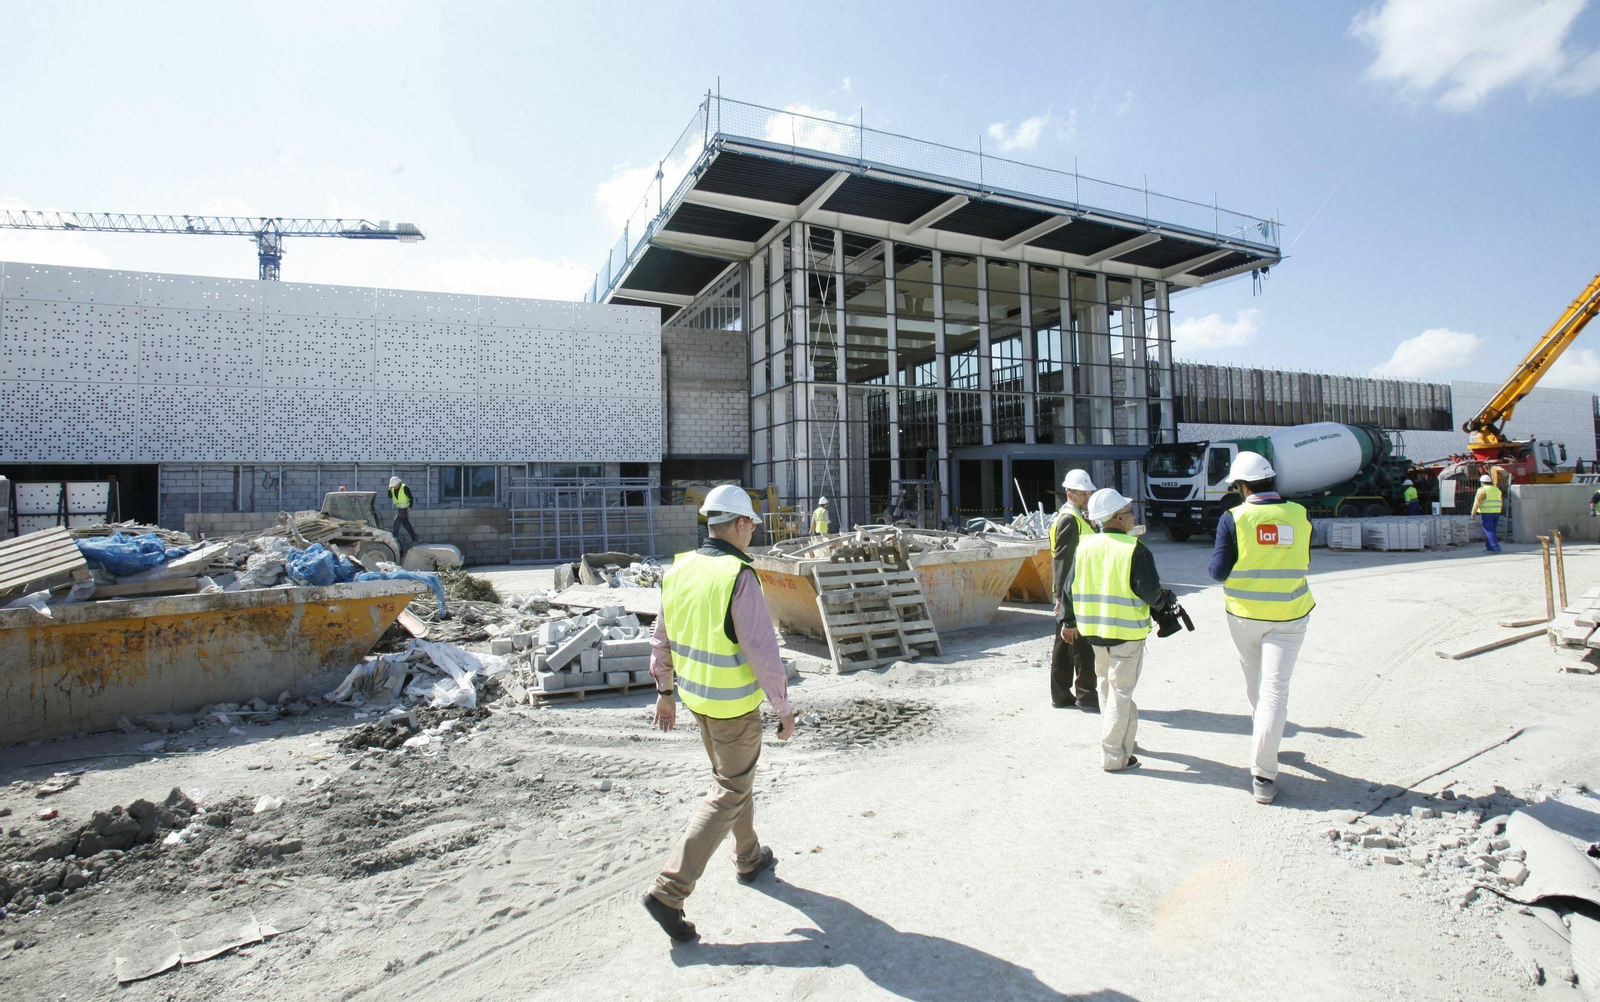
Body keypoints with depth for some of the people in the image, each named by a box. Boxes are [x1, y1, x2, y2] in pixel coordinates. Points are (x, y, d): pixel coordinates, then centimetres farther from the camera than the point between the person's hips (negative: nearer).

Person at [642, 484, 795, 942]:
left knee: (732, 777, 25)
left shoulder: (679, 570, -2)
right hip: (734, 705, -8)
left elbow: (661, 637, 7)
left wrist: (665, 690, 19)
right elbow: (763, 652, -23)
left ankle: (750, 858, 44)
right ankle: (669, 891, 5)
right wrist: (784, 709, -12)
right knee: (730, 793, 6)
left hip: (695, 697, 8)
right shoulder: (739, 577, -24)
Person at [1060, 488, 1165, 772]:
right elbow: (1150, 590, -18)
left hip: (1095, 630, 6)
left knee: (1106, 687, 22)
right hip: (1127, 631, -6)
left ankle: (1118, 738, 37)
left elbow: (1071, 587, 6)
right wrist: (1158, 600, 6)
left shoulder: (1084, 545, 1)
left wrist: (1069, 622, 17)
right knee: (1121, 692, 1)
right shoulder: (1134, 548, -16)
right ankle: (1114, 756, 6)